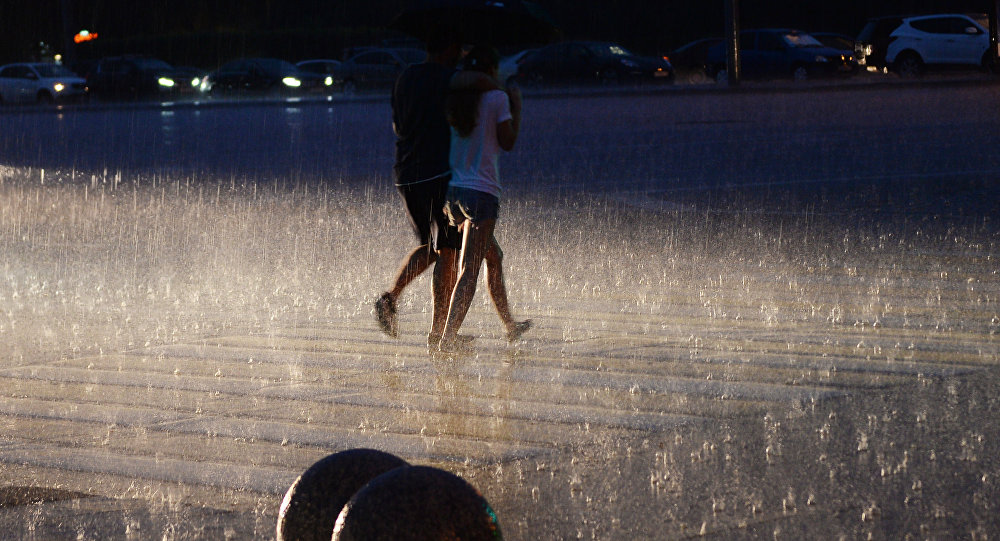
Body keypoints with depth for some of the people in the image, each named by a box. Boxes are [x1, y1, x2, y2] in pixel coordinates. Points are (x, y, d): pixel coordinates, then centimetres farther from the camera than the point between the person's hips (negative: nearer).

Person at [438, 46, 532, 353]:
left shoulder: (455, 99, 8)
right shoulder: (497, 98, -7)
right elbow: (508, 143, -1)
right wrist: (517, 108, 11)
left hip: (453, 189, 7)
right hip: (482, 190, -7)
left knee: (494, 256, 23)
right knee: (470, 268, -10)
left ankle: (510, 326, 35)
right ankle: (448, 336, -21)